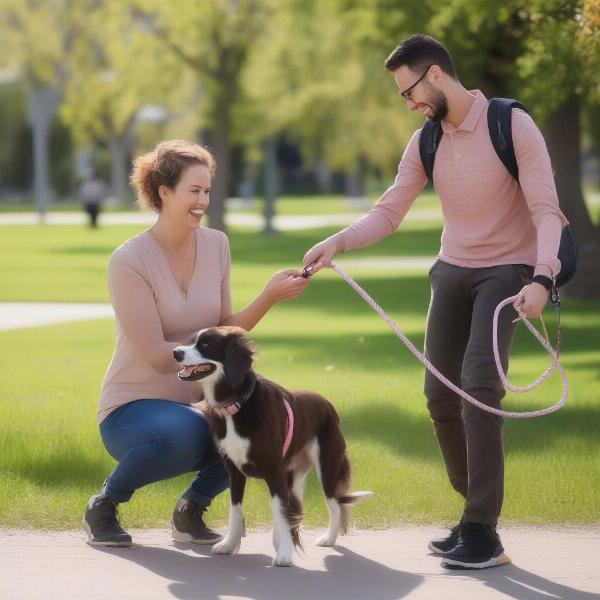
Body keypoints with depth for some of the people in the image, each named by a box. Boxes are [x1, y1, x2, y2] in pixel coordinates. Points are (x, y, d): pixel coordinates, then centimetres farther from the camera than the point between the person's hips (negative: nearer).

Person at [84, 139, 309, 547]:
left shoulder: (215, 245, 2)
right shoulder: (130, 261, -15)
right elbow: (157, 355, -18)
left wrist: (269, 297, -13)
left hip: (196, 402, 5)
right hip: (135, 406, -5)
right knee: (182, 431, -40)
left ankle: (192, 507, 2)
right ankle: (104, 505, -8)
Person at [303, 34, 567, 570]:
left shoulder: (513, 126, -16)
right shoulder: (425, 142, 2)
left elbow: (546, 211, -21)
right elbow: (388, 213, -1)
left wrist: (541, 279, -36)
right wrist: (337, 243, -19)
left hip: (508, 269, -7)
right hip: (453, 269, 7)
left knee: (479, 384, -21)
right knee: (441, 394, 2)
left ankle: (483, 532, -20)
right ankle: (475, 511, 17)